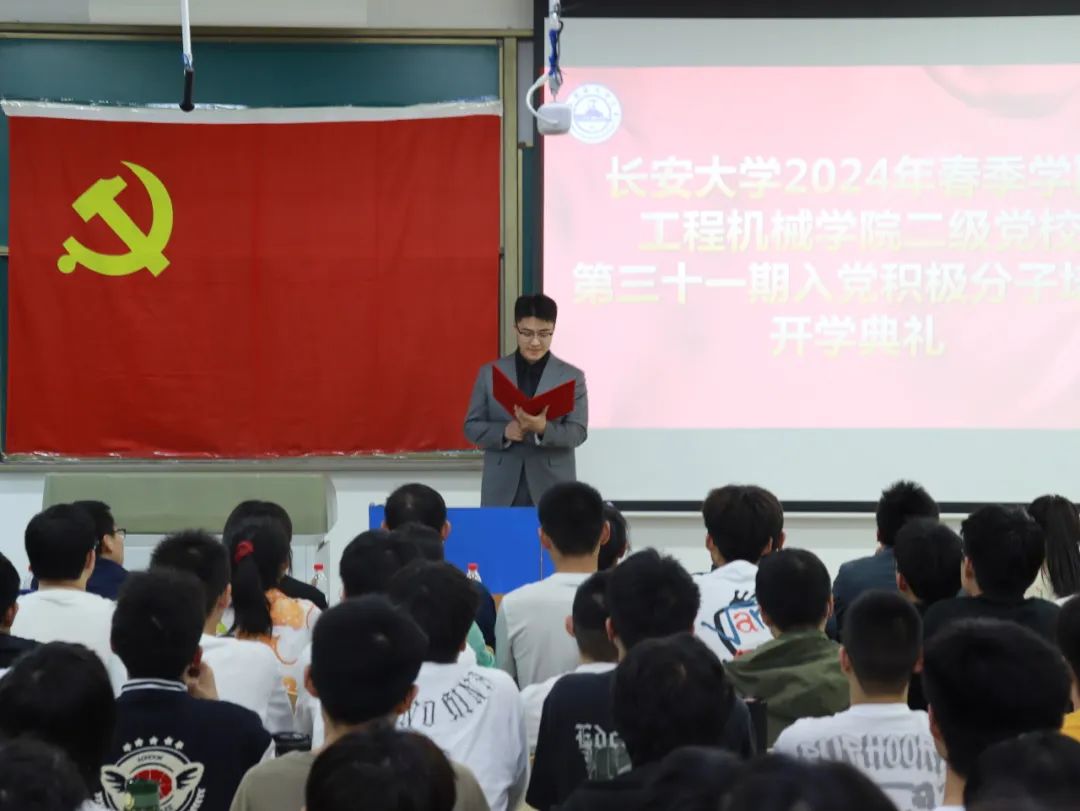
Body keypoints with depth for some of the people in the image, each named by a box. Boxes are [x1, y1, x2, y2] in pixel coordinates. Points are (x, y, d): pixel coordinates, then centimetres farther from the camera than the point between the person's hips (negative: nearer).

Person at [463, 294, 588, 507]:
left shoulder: (572, 377, 3)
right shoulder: (490, 373, 7)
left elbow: (578, 431, -3)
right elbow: (471, 426, 8)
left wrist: (543, 429, -23)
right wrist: (504, 431, -13)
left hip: (552, 493, -1)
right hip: (502, 493, 1)